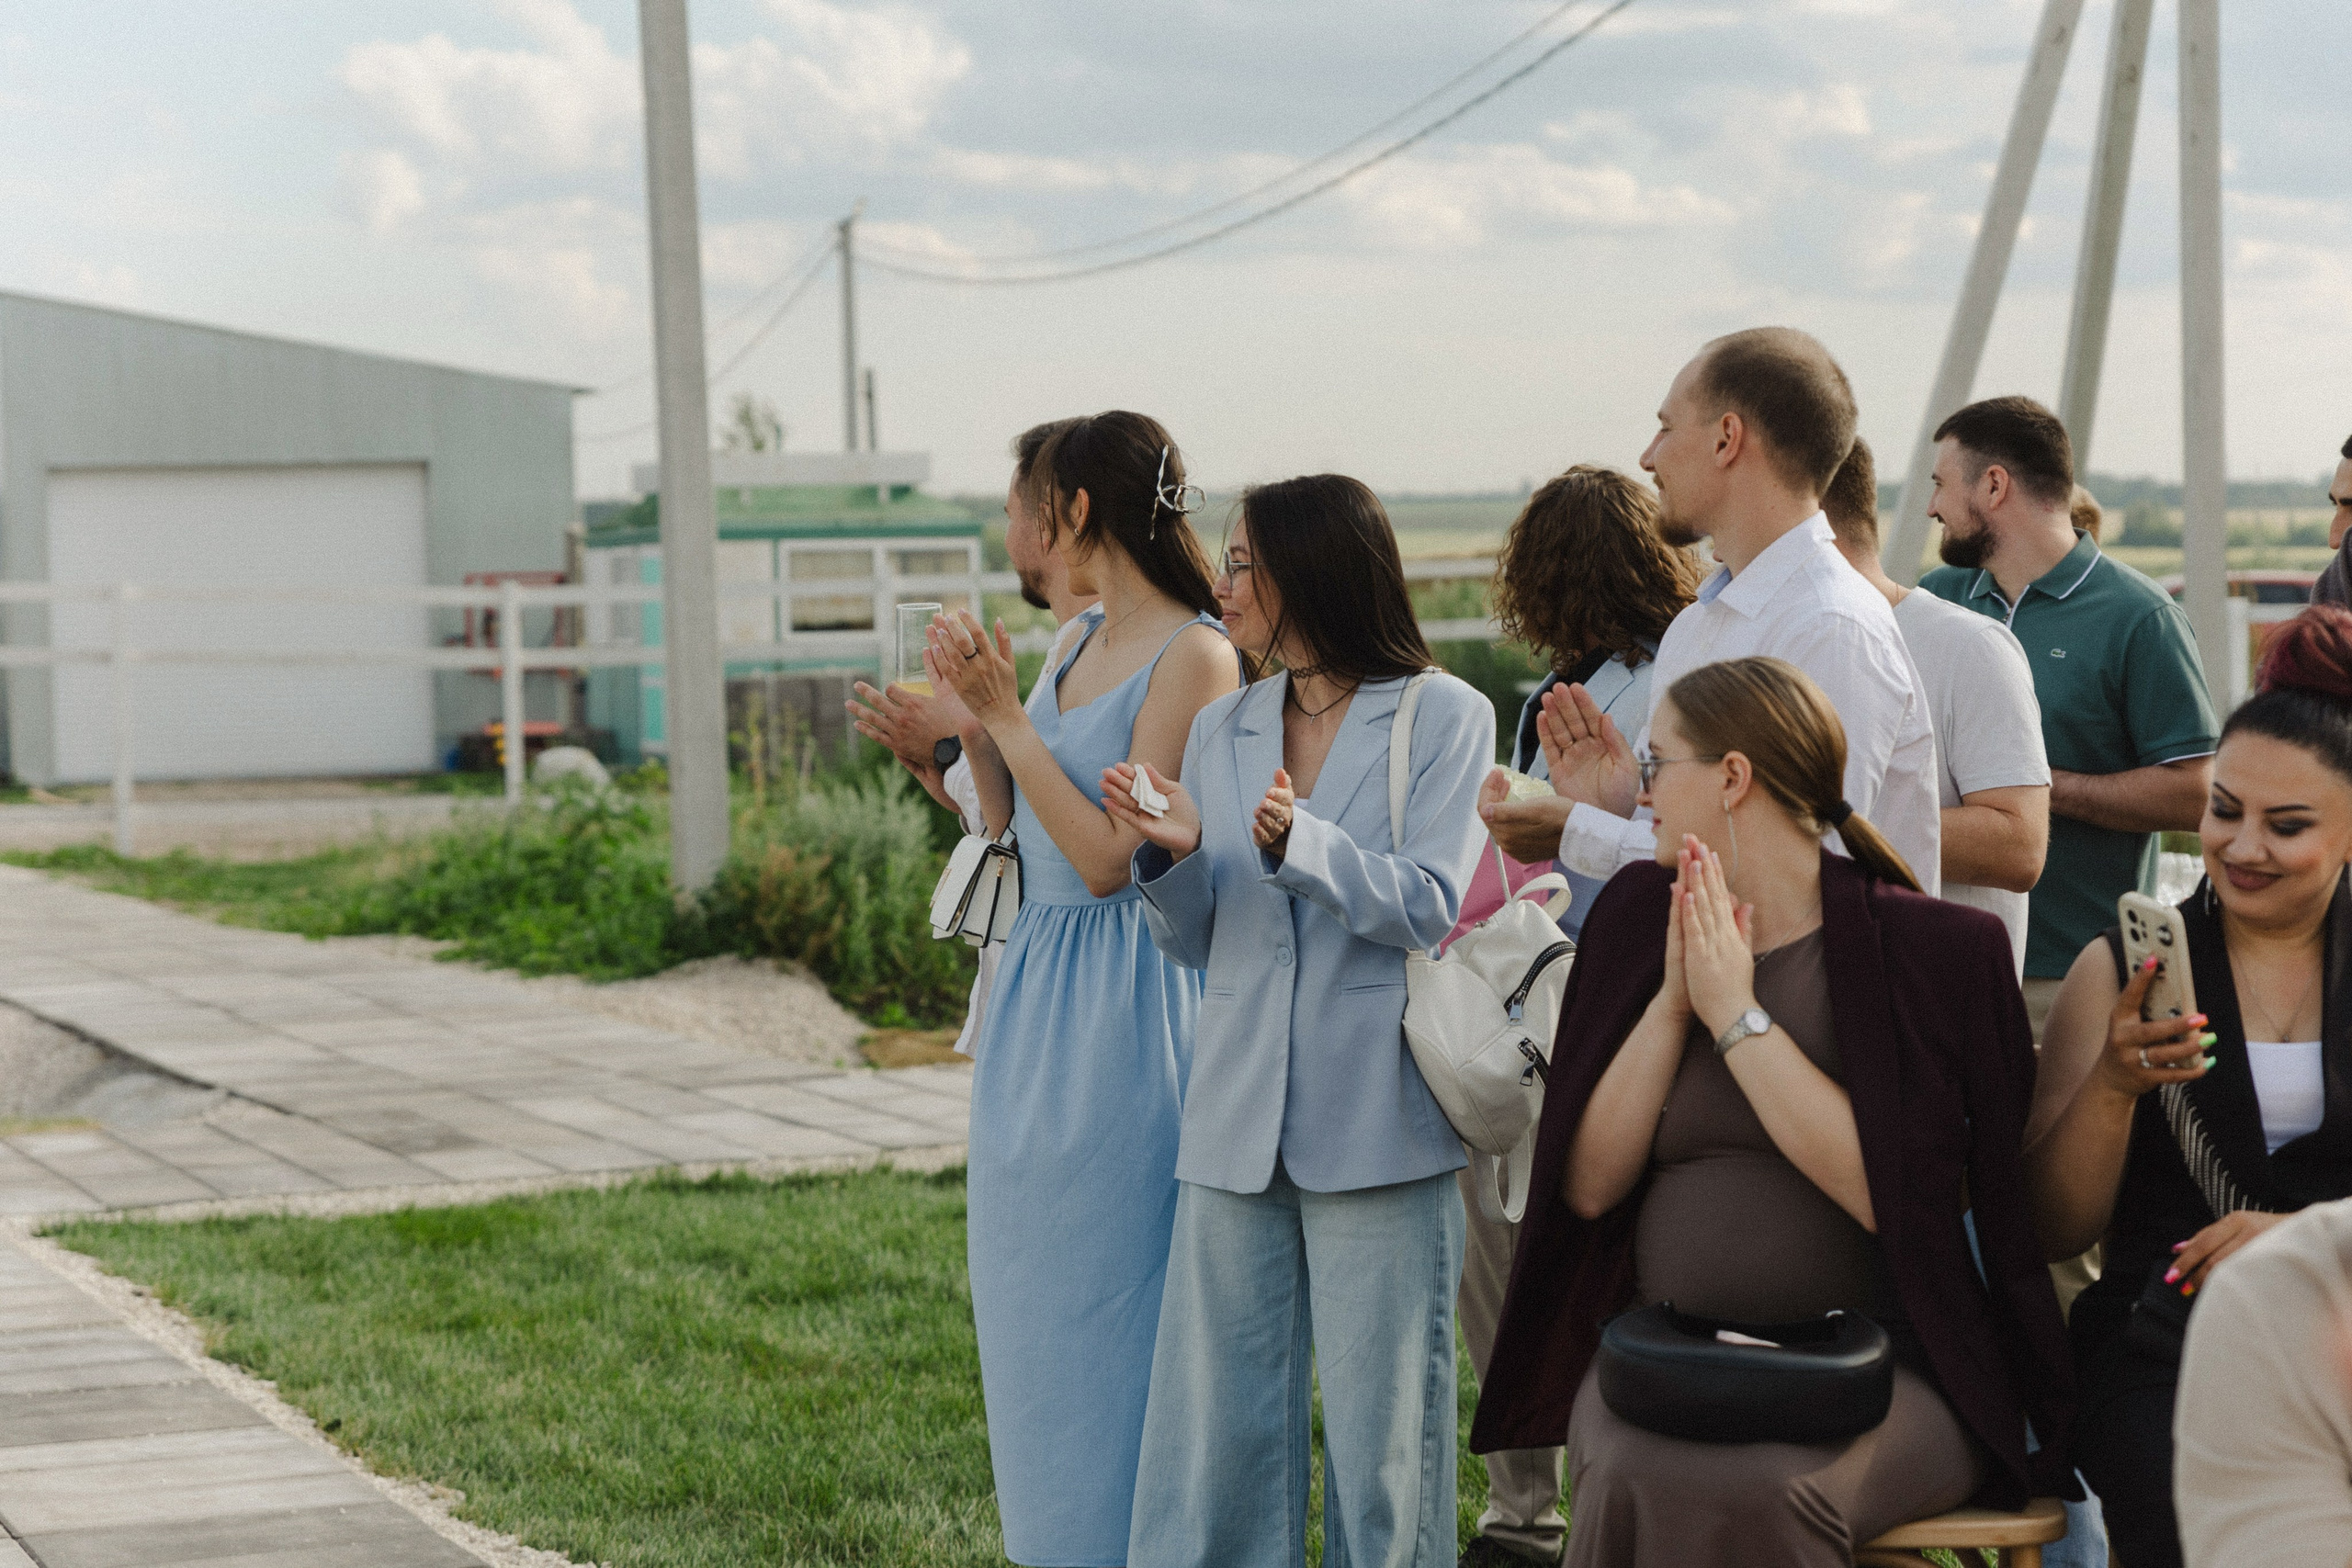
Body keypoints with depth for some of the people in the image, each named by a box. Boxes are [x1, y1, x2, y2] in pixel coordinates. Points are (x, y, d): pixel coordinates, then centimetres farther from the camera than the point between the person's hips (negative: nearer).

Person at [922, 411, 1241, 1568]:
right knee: (1028, 1296, 15)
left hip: (1120, 1001, -9)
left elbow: (1108, 857, -19)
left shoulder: (1194, 656, -14)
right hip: (1035, 995, 9)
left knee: (1103, 1305, -1)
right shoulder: (1083, 646, 11)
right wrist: (970, 711, 3)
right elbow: (1008, 824, 16)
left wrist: (1003, 711, -17)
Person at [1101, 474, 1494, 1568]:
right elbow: (1194, 945, 12)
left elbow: (1427, 908, -10)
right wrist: (1173, 852, -8)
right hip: (1237, 1121, 4)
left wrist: (1302, 843, -25)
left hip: (1372, 1120, -4)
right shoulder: (1221, 730, 12)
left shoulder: (1444, 718, -1)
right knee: (1218, 1407, 6)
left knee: (1378, 1414, 1)